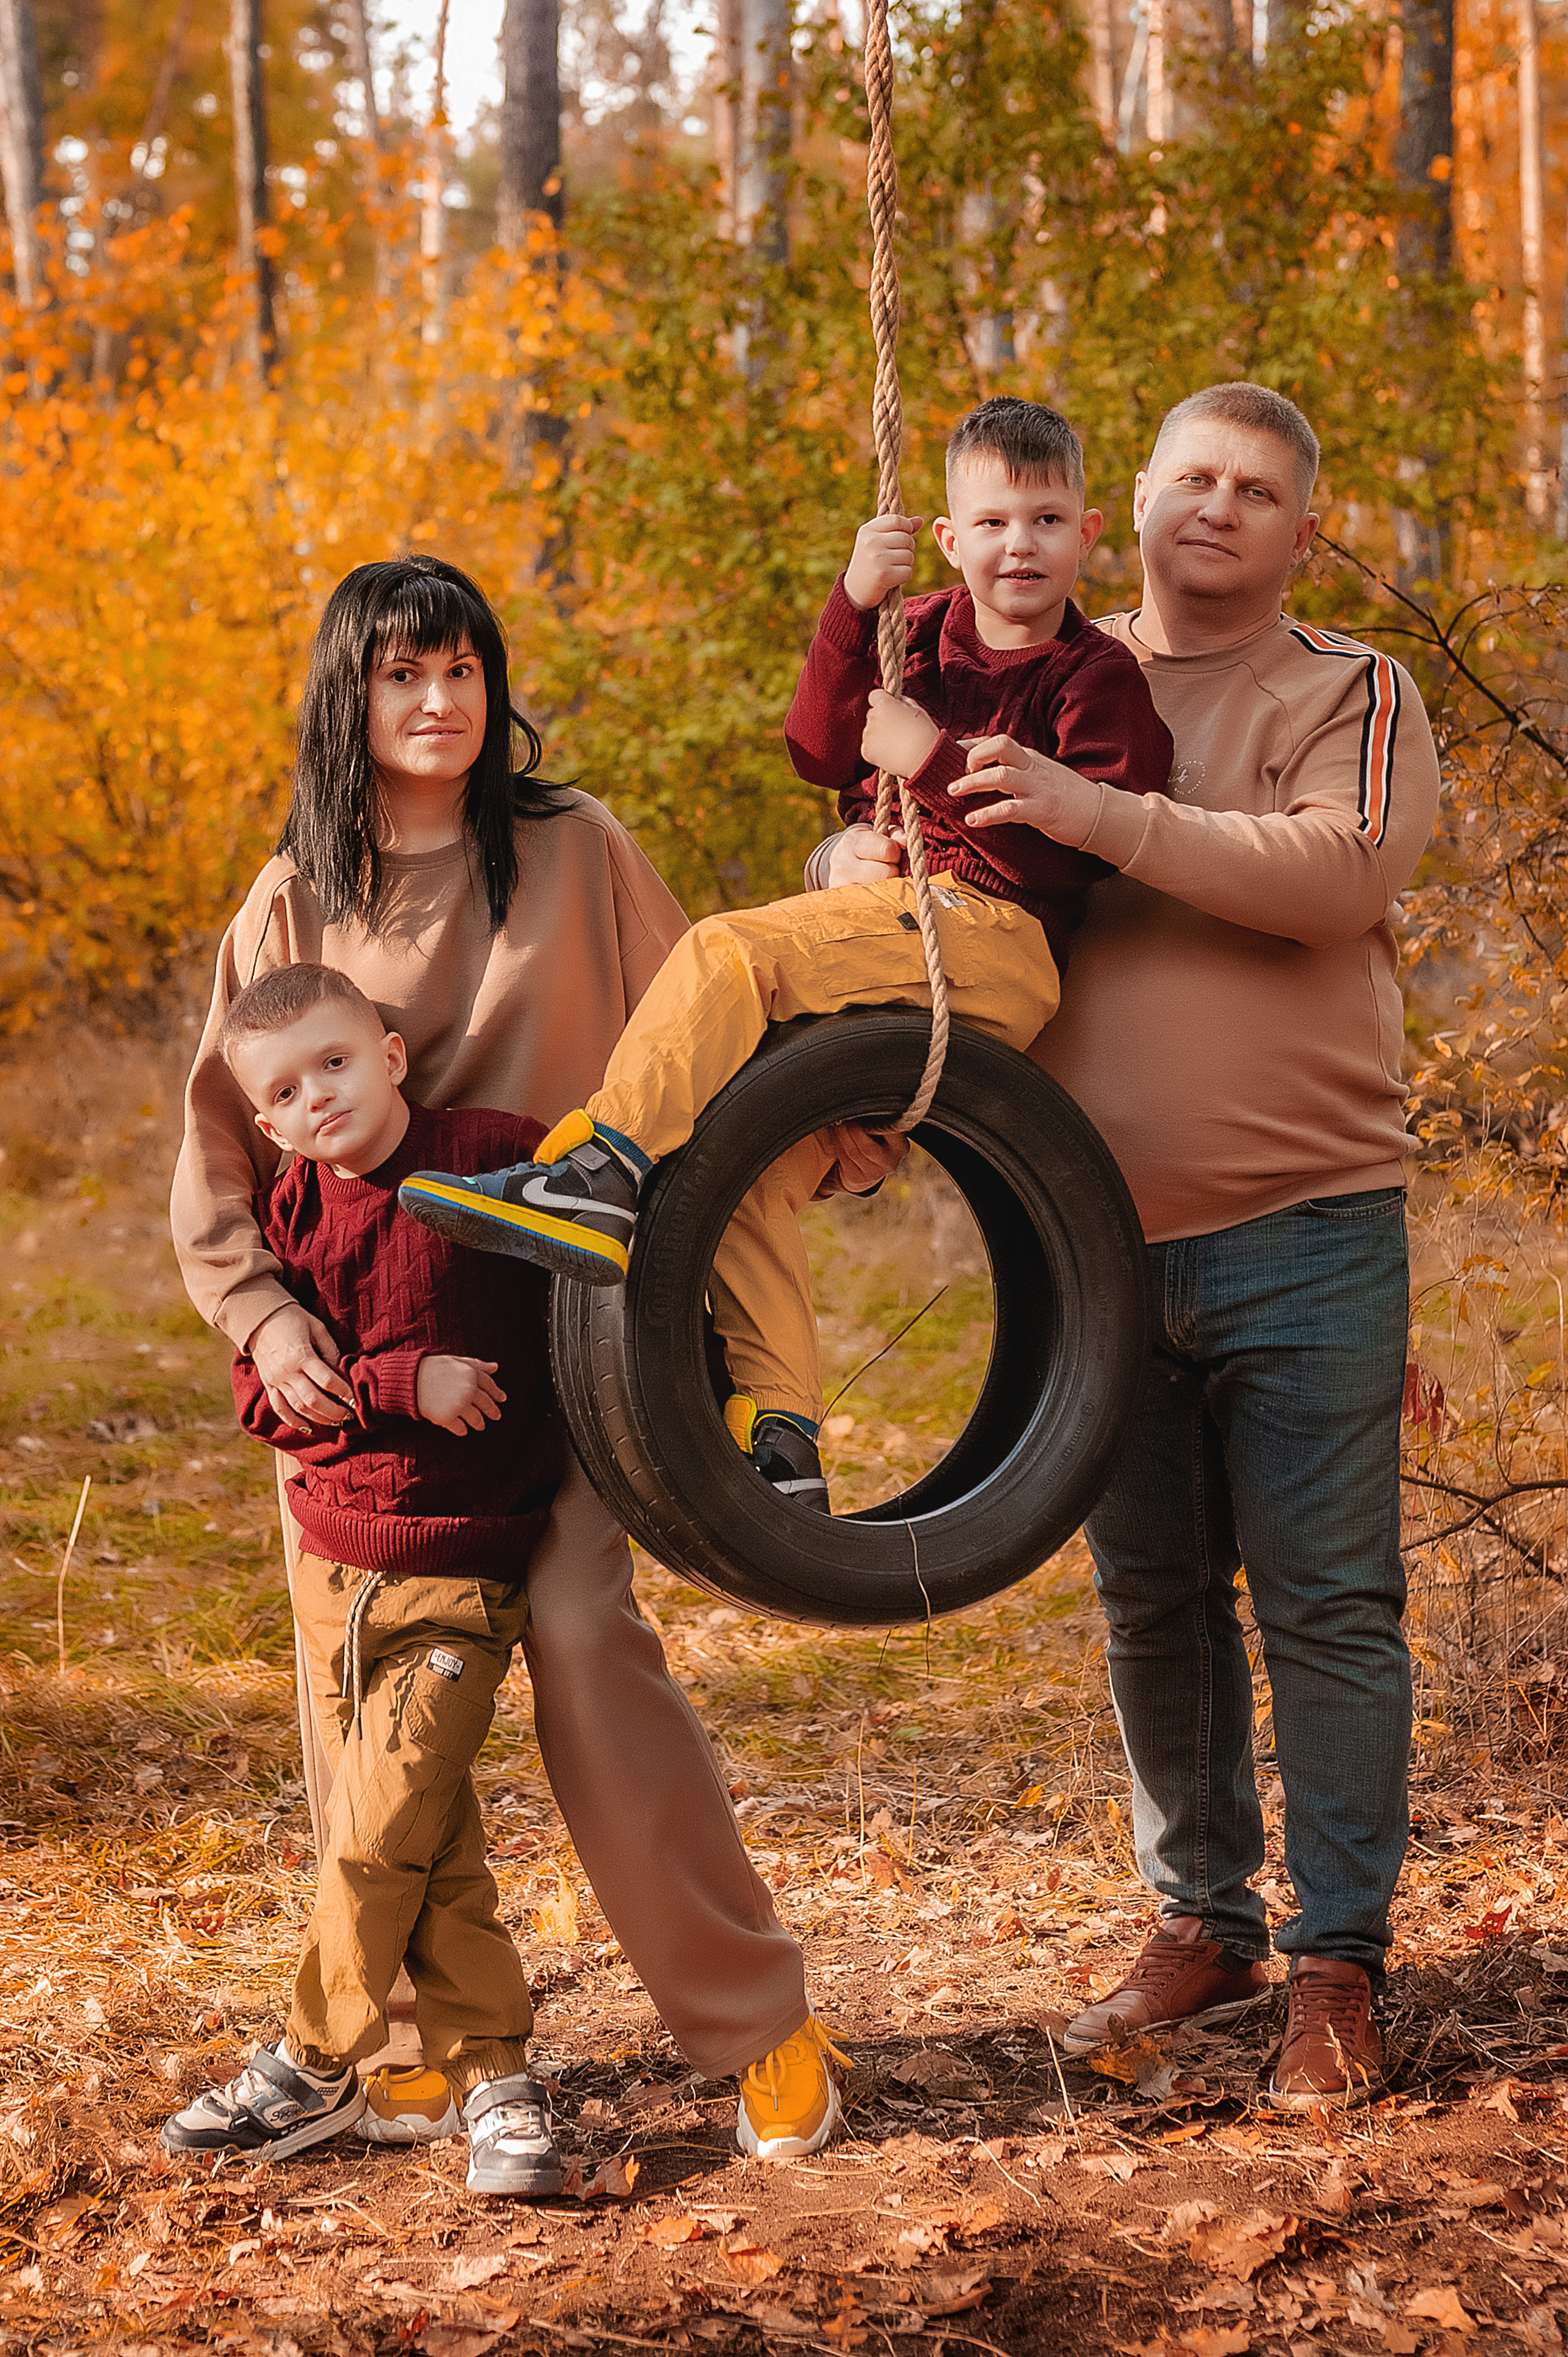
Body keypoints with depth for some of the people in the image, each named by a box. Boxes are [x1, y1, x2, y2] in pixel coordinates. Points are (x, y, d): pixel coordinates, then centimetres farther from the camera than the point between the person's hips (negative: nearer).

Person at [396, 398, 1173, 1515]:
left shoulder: (1099, 678, -1)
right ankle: (779, 1445, -6)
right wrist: (854, 604, -8)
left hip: (994, 938, -7)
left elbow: (1077, 853, -14)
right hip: (889, 915, 7)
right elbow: (822, 750, 5)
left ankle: (600, 1176, -27)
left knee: (727, 955, -26)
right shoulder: (924, 634, 18)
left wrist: (931, 756, -15)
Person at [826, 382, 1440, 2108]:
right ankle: (1202, 1921, 26)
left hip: (1304, 1235, -4)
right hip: (1104, 1239, 4)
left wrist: (1107, 818, -25)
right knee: (1151, 1605, 12)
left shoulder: (1352, 697, 0)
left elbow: (1337, 870, -19)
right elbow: (870, 848, 13)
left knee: (1327, 1604, -2)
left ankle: (1338, 1963, 8)